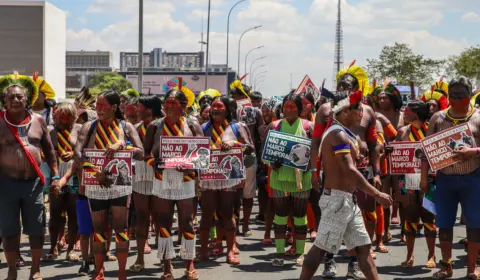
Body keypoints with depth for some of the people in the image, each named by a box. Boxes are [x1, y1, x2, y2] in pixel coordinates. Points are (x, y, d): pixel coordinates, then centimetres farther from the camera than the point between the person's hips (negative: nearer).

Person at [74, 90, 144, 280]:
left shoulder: (126, 127, 0)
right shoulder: (89, 127, 1)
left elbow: (140, 153, -7)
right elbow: (77, 155, -10)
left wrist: (121, 145, -23)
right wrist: (95, 171, -24)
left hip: (120, 184, -1)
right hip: (95, 185, 1)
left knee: (120, 227, 0)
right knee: (99, 229, 9)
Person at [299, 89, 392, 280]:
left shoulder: (343, 134, 17)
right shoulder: (338, 135, -16)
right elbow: (350, 171, -24)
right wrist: (377, 194, -22)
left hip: (348, 200, 10)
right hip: (337, 199, -10)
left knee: (363, 246, 9)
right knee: (321, 247, -5)